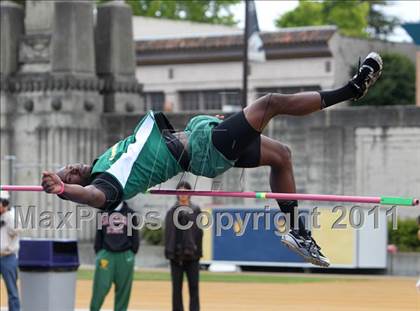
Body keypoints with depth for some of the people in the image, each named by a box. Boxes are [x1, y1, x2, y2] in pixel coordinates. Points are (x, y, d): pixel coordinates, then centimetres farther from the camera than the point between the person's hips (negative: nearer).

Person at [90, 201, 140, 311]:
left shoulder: (130, 213, 8)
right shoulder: (103, 213, 10)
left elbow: (135, 236, 8)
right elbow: (98, 235, 12)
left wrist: (132, 253, 1)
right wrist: (98, 253, 4)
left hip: (125, 256, 0)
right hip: (106, 254, 0)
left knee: (123, 288, 1)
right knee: (101, 286, -6)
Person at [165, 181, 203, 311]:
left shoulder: (196, 211, 6)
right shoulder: (172, 211, 4)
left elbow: (199, 232, 3)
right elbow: (168, 233, -1)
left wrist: (198, 251, -3)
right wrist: (169, 252, -10)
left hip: (192, 256, 0)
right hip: (176, 255, 0)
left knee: (194, 288, -1)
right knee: (177, 288, 4)